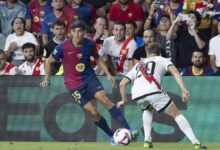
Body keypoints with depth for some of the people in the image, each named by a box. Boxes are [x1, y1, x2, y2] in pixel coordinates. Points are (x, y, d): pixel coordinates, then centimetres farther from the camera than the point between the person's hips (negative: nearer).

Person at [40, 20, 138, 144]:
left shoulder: (90, 44, -4)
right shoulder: (63, 47, -13)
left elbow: (97, 58, 15)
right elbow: (49, 62, 1)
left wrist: (108, 74, 9)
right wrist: (47, 79, -4)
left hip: (89, 78, 2)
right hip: (74, 85, -2)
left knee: (105, 100, -20)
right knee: (94, 112, -10)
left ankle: (128, 130, -24)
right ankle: (112, 137, 6)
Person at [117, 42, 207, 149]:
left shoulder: (138, 65, 36)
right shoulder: (162, 60, 25)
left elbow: (122, 83, 31)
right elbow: (174, 72, 4)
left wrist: (124, 100, 45)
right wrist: (183, 90, -5)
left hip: (136, 94, 4)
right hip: (153, 91, -4)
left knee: (147, 108, 37)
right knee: (176, 114, 7)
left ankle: (147, 140, 25)